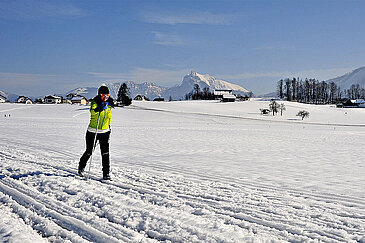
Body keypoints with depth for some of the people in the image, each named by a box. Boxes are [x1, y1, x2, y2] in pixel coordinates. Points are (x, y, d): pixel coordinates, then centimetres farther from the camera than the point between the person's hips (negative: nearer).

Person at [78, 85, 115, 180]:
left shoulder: (109, 103, 4)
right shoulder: (95, 102, -11)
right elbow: (92, 111, -32)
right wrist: (99, 109, -49)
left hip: (105, 132, 3)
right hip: (93, 131, -3)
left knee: (105, 153, -7)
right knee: (89, 152, 8)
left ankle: (106, 174, -1)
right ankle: (81, 167, 35)